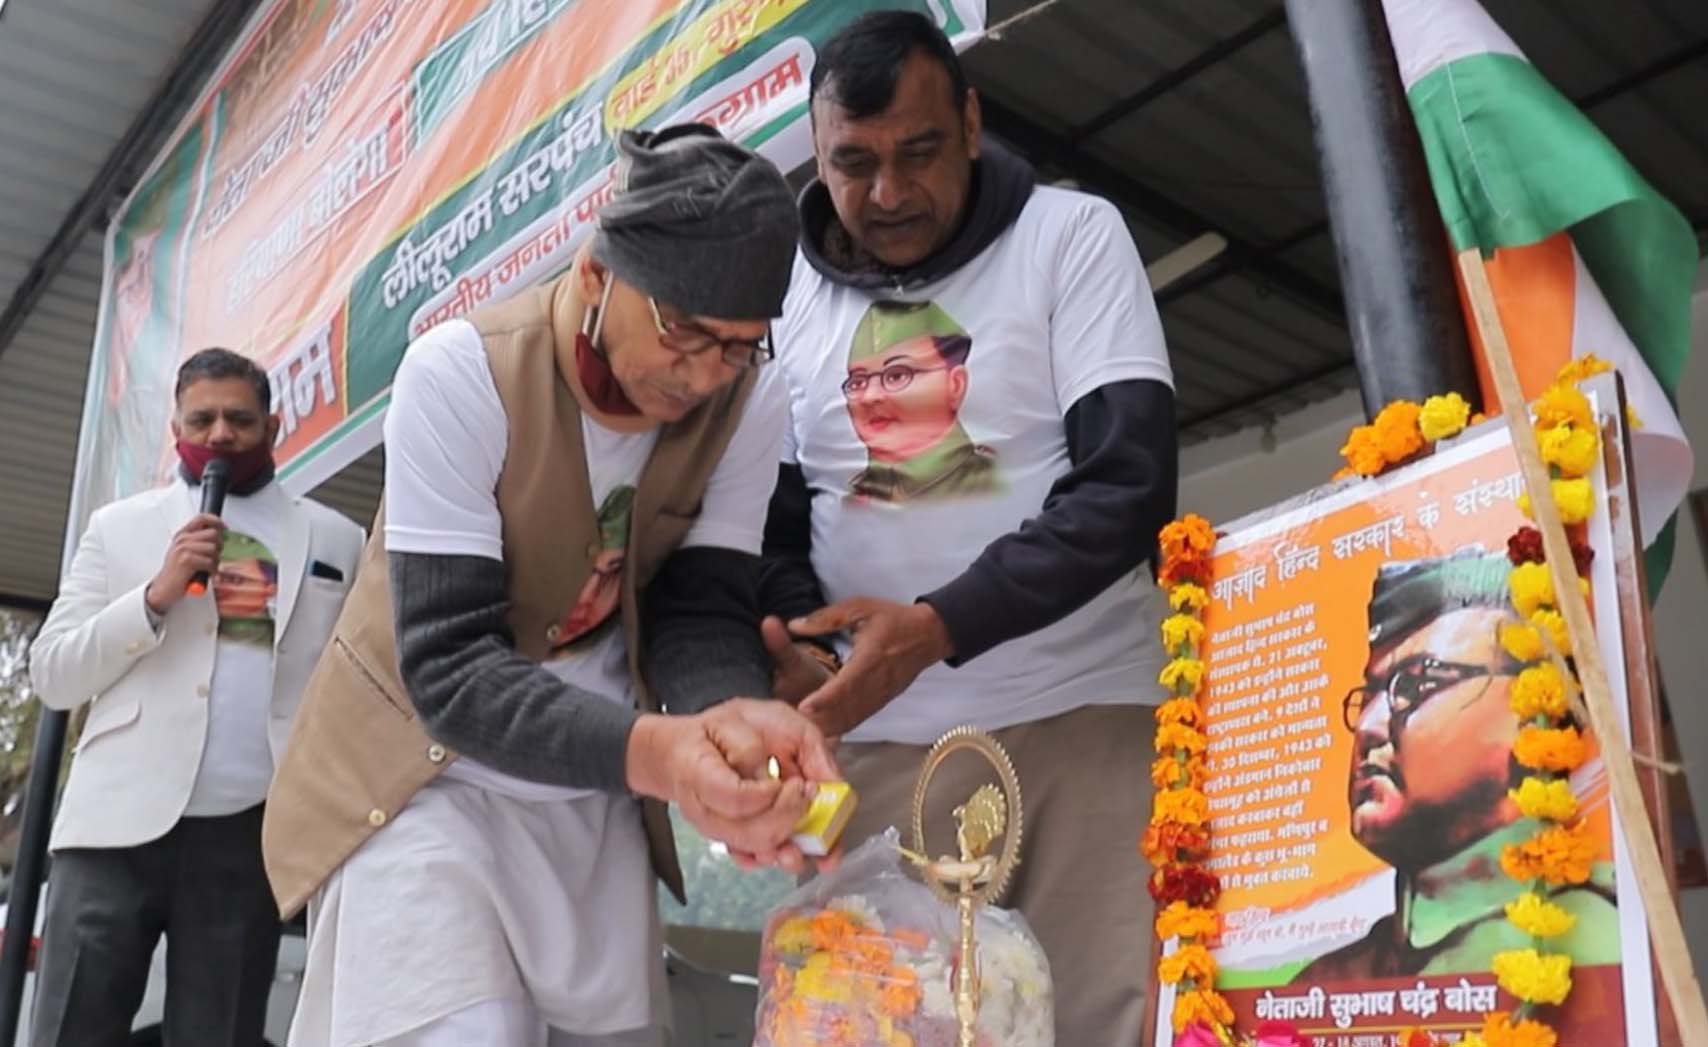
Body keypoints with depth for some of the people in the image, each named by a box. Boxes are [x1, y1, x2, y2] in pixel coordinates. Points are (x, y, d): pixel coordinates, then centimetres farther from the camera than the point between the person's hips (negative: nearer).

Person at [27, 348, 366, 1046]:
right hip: (118, 824, 1)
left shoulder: (335, 540, 12)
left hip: (247, 833, 0)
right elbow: (51, 676, 7)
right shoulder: (118, 527, 14)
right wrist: (156, 596, -8)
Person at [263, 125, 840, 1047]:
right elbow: (448, 664, -28)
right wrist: (651, 751, -45)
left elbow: (703, 611, -12)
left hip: (593, 792, 4)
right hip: (430, 768, -4)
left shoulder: (748, 404, -12)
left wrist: (736, 720, -36)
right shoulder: (460, 374, -24)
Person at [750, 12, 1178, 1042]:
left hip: (1078, 715, -2)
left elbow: (1128, 486, -10)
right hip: (877, 740, 2)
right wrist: (792, 635, -8)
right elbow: (773, 515, 14)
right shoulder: (785, 289, 9)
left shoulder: (1073, 235, 0)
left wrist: (939, 627, -20)